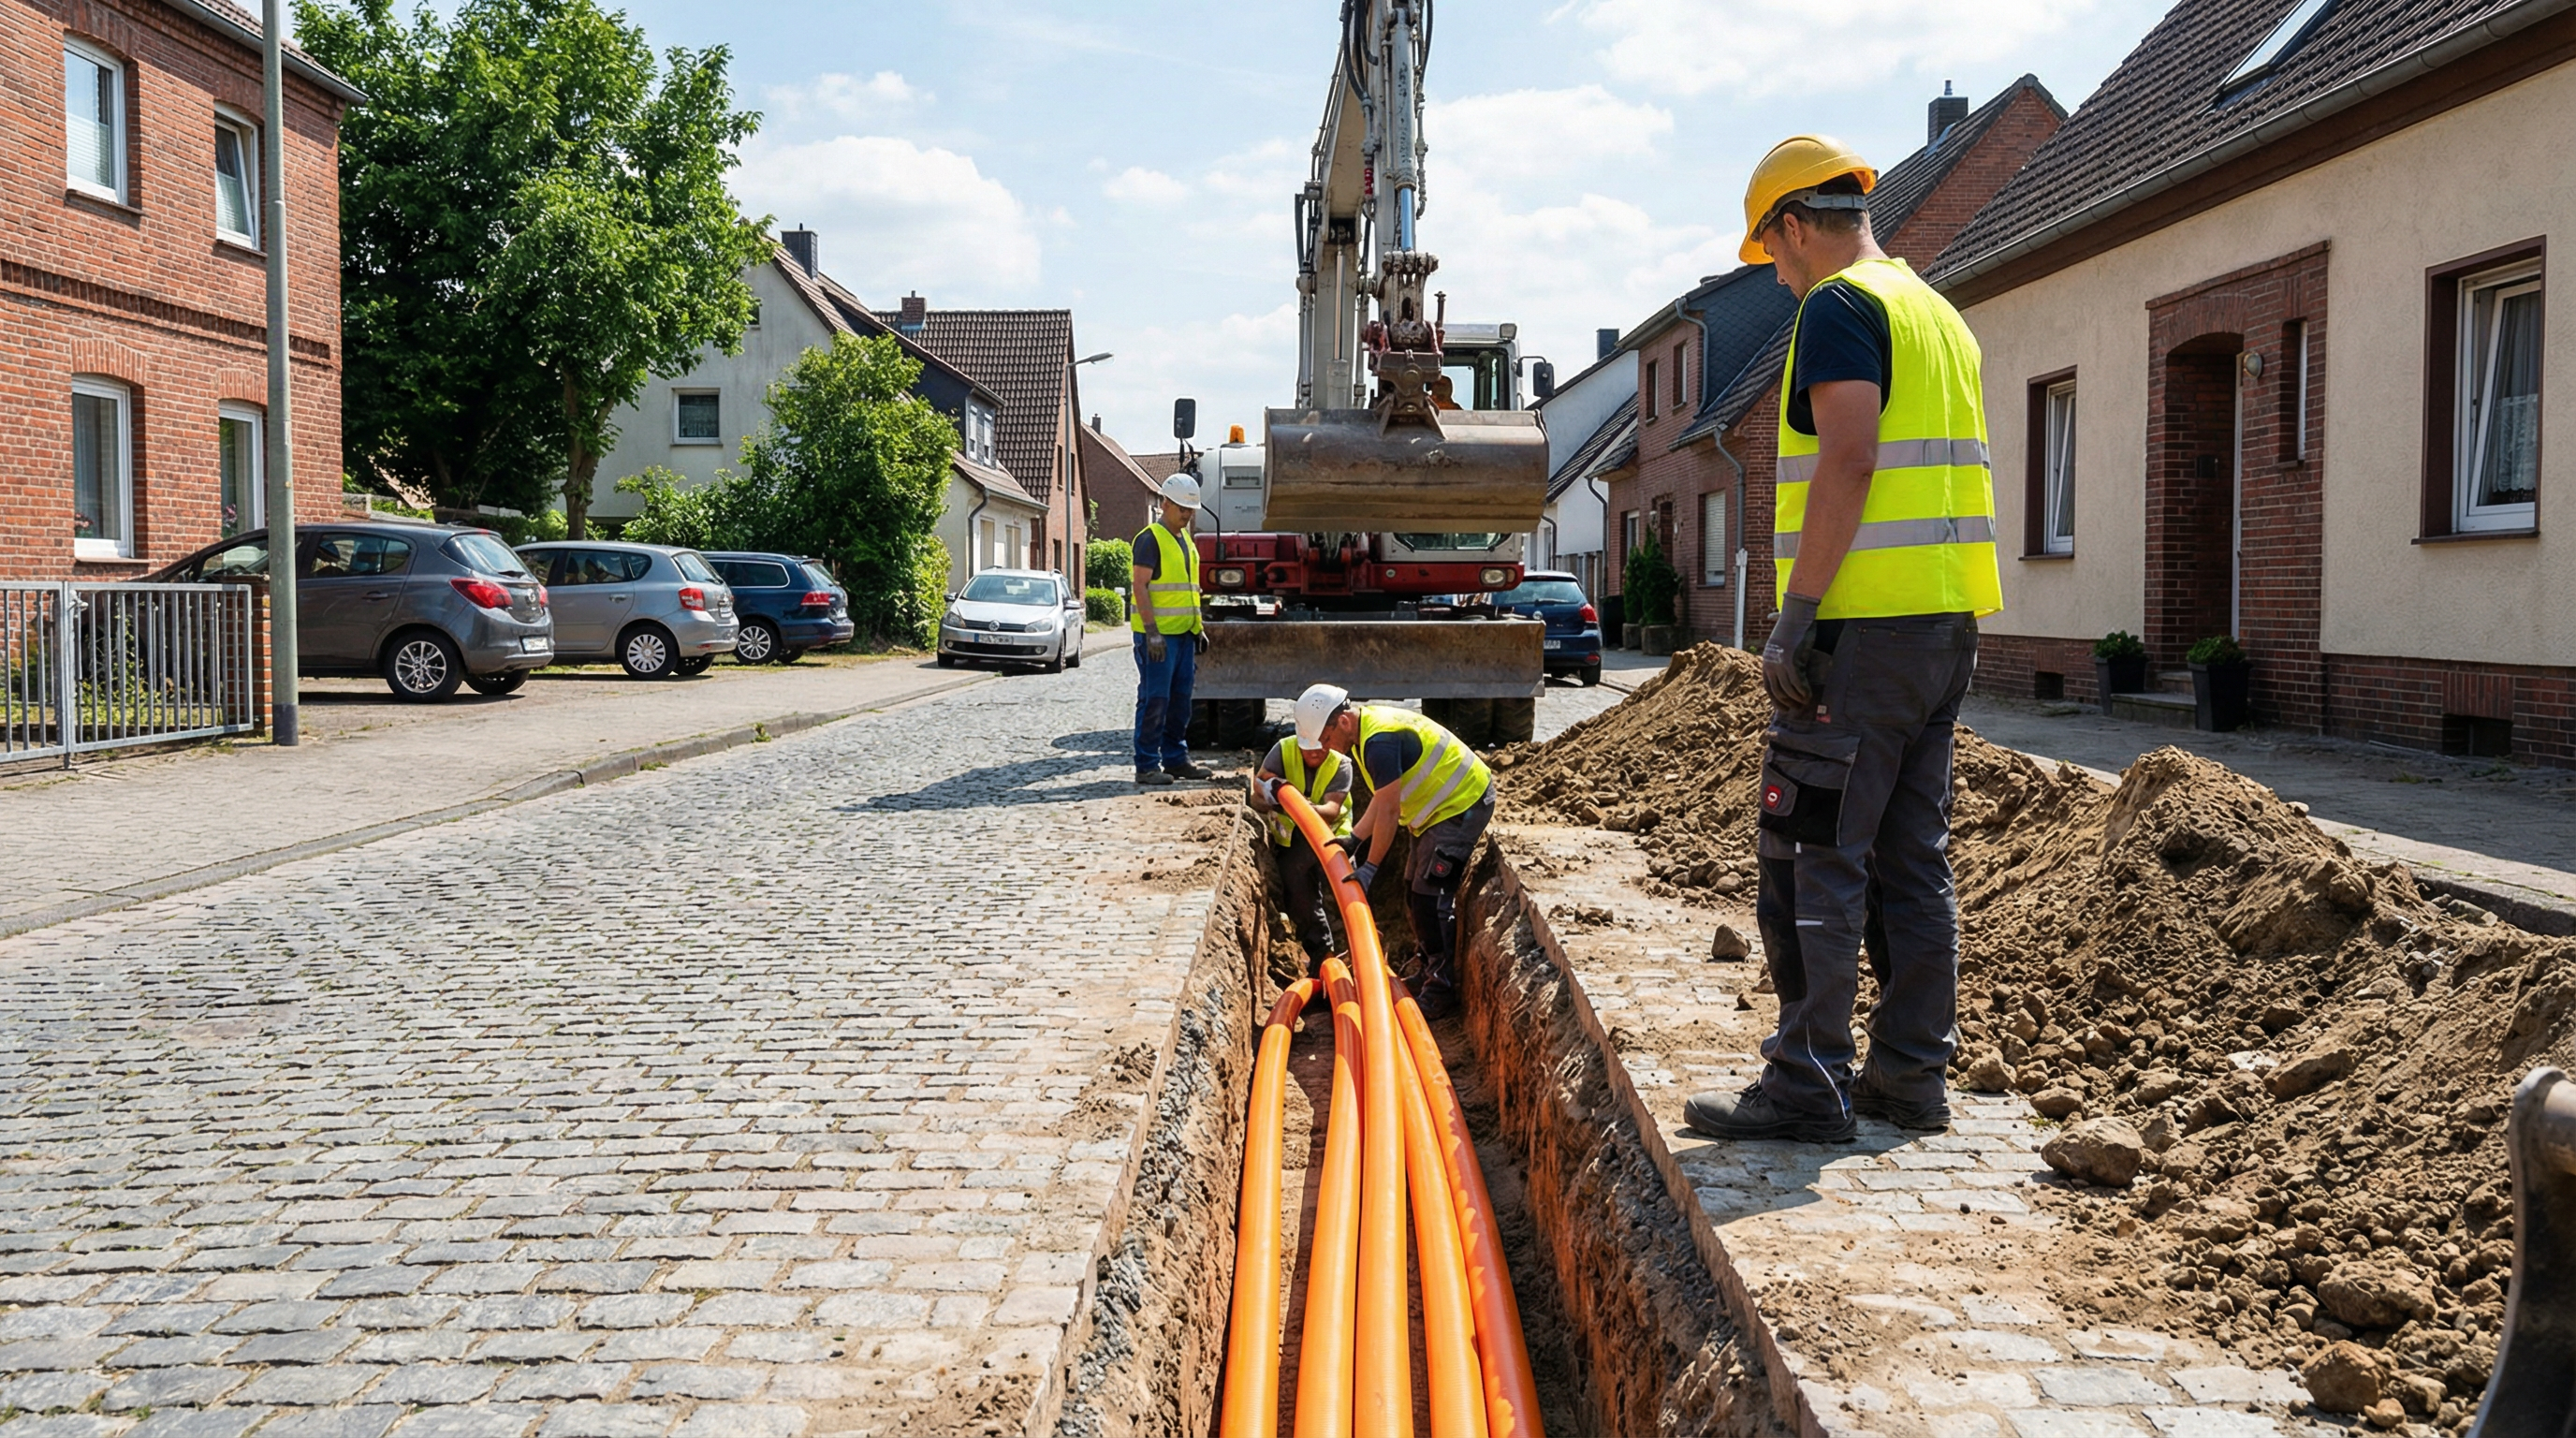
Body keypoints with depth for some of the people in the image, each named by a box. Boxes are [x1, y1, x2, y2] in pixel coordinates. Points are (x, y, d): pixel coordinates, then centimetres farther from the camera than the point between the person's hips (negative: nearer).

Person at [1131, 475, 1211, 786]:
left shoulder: (1185, 539, 18)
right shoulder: (1150, 538, -10)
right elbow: (1140, 587, -16)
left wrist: (1198, 627, 20)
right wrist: (1151, 630, -21)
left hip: (1183, 633, 9)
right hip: (1158, 635, -9)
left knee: (1180, 699, 12)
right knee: (1154, 699, -7)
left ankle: (1176, 760, 20)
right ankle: (1147, 766, -3)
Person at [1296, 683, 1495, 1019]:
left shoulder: (1379, 741, -27)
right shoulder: (1365, 731, 6)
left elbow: (1389, 809, -26)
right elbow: (1382, 799, 11)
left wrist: (1370, 867, -20)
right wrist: (1354, 839, 6)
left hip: (1462, 805, -11)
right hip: (1440, 807, 11)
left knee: (1430, 896, -12)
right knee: (1415, 891, 16)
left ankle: (1443, 987, -7)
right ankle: (1429, 972, 27)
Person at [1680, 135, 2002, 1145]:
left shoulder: (1838, 306, -7)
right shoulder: (1940, 314, 21)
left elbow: (1849, 462, -19)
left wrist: (1796, 615, -19)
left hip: (1865, 625, -9)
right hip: (1947, 621, 9)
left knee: (1812, 856, -5)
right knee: (1913, 855, 12)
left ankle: (1808, 1085, -2)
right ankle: (1912, 1076, 18)